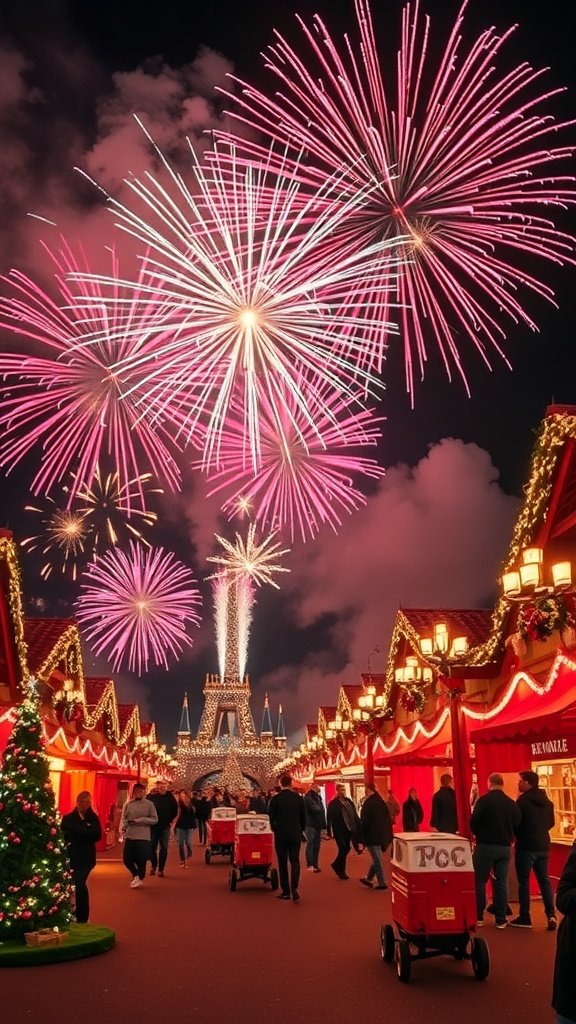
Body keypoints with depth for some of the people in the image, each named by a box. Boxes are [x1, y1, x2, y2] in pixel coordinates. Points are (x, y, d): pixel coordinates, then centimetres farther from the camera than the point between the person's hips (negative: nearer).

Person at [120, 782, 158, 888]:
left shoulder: (149, 804, -3)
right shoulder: (128, 804, 3)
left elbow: (155, 819, -4)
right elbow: (123, 818, 5)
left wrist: (141, 820, -15)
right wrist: (123, 827, -15)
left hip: (143, 837, -2)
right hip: (129, 836, 3)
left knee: (141, 860, 2)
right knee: (127, 859, 5)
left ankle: (140, 878, 29)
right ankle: (136, 875, 33)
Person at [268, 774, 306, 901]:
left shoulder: (275, 799, -8)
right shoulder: (298, 798, -2)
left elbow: (271, 817, -2)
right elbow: (303, 817, 3)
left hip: (280, 834, -1)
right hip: (295, 834, 1)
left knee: (282, 863, 9)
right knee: (295, 861, 7)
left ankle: (286, 891, 10)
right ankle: (294, 887, -13)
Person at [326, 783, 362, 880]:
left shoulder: (349, 801, 9)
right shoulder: (333, 803, -7)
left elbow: (355, 815, 8)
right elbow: (329, 818, -10)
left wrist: (358, 828, 2)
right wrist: (329, 832, -14)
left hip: (349, 830, 5)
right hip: (339, 831, -5)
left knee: (346, 849, 11)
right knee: (343, 849, -4)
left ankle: (336, 865, 35)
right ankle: (341, 871, 13)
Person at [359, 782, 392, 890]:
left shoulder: (368, 804, -15)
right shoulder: (382, 803, 8)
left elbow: (364, 822, -15)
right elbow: (388, 820, 12)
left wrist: (361, 837, -7)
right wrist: (387, 837, 16)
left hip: (372, 836, -7)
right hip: (382, 836, 7)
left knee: (377, 860, -1)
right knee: (376, 859, 17)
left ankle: (381, 883, 1)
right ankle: (369, 879, 28)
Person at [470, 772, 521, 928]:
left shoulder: (484, 800, -12)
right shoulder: (511, 803, 2)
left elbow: (474, 822, -11)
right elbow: (516, 825, 5)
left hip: (485, 845, -4)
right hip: (505, 847, 4)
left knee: (479, 881, 7)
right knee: (501, 882, 11)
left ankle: (478, 917, 9)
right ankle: (501, 919, 12)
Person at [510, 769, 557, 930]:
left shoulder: (522, 801, -15)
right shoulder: (547, 801, 7)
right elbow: (551, 823, 15)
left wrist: (517, 836, 11)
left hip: (526, 845, -6)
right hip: (543, 845, 6)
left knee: (523, 881, 3)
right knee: (544, 880, 13)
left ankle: (524, 918, 6)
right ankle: (551, 915, 4)